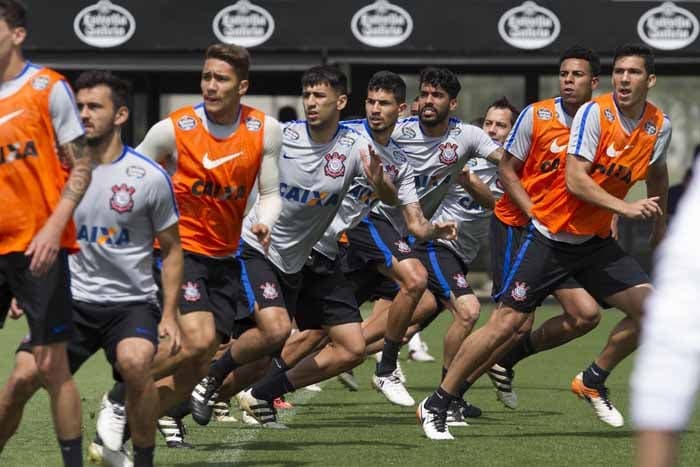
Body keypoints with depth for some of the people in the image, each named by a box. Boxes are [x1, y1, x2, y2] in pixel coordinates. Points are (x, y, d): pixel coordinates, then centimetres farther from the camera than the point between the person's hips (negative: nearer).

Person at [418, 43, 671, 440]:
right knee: (508, 322, -10)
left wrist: (660, 226, 27)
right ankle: (436, 405, 0)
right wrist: (625, 207, -31)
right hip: (551, 236, -6)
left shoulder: (660, 126, 0)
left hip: (596, 242, 6)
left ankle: (593, 381, 16)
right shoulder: (595, 113, -17)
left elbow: (657, 173, 22)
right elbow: (575, 180, -23)